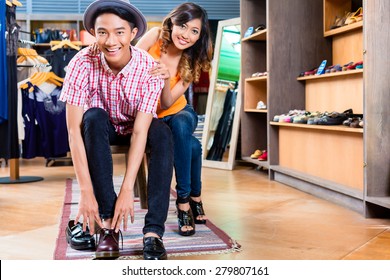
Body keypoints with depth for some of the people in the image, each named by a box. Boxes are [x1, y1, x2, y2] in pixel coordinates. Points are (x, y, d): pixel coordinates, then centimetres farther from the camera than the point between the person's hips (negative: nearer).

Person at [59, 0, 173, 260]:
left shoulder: (149, 69, -27)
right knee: (94, 118, -34)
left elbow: (140, 132, -30)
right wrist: (86, 192, -35)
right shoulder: (83, 64, -27)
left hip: (135, 129, 0)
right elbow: (74, 130, -30)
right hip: (102, 130, 0)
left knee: (163, 132, -31)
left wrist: (127, 189, -37)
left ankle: (154, 231, -33)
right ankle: (107, 223, -32)